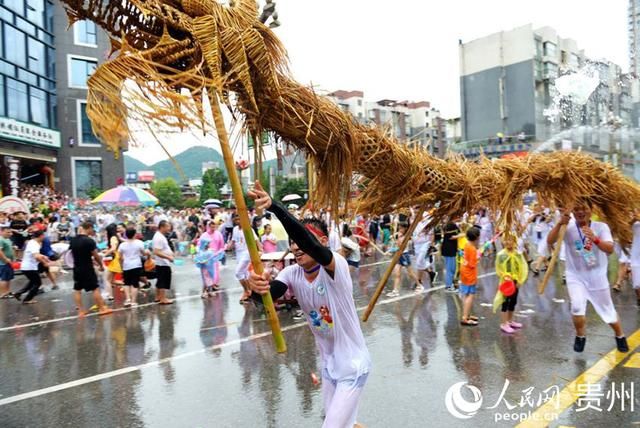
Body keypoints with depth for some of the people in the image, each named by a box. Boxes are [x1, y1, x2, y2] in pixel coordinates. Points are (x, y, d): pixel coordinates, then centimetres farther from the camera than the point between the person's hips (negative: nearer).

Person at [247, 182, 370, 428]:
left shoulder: (336, 266, -26)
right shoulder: (292, 274, -7)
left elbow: (310, 244, -46)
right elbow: (270, 294, -24)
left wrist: (273, 206, -57)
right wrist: (258, 288, -48)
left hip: (353, 364, -6)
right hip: (328, 364, 7)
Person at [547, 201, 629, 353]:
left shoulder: (601, 227, -10)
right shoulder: (568, 227, -10)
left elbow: (610, 249, -23)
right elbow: (550, 241, -25)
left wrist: (595, 239, -44)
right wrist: (560, 224, -41)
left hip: (597, 275, 1)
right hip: (575, 276, 0)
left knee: (608, 309, 13)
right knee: (577, 307, -17)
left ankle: (620, 336, 41)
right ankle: (580, 336, 11)